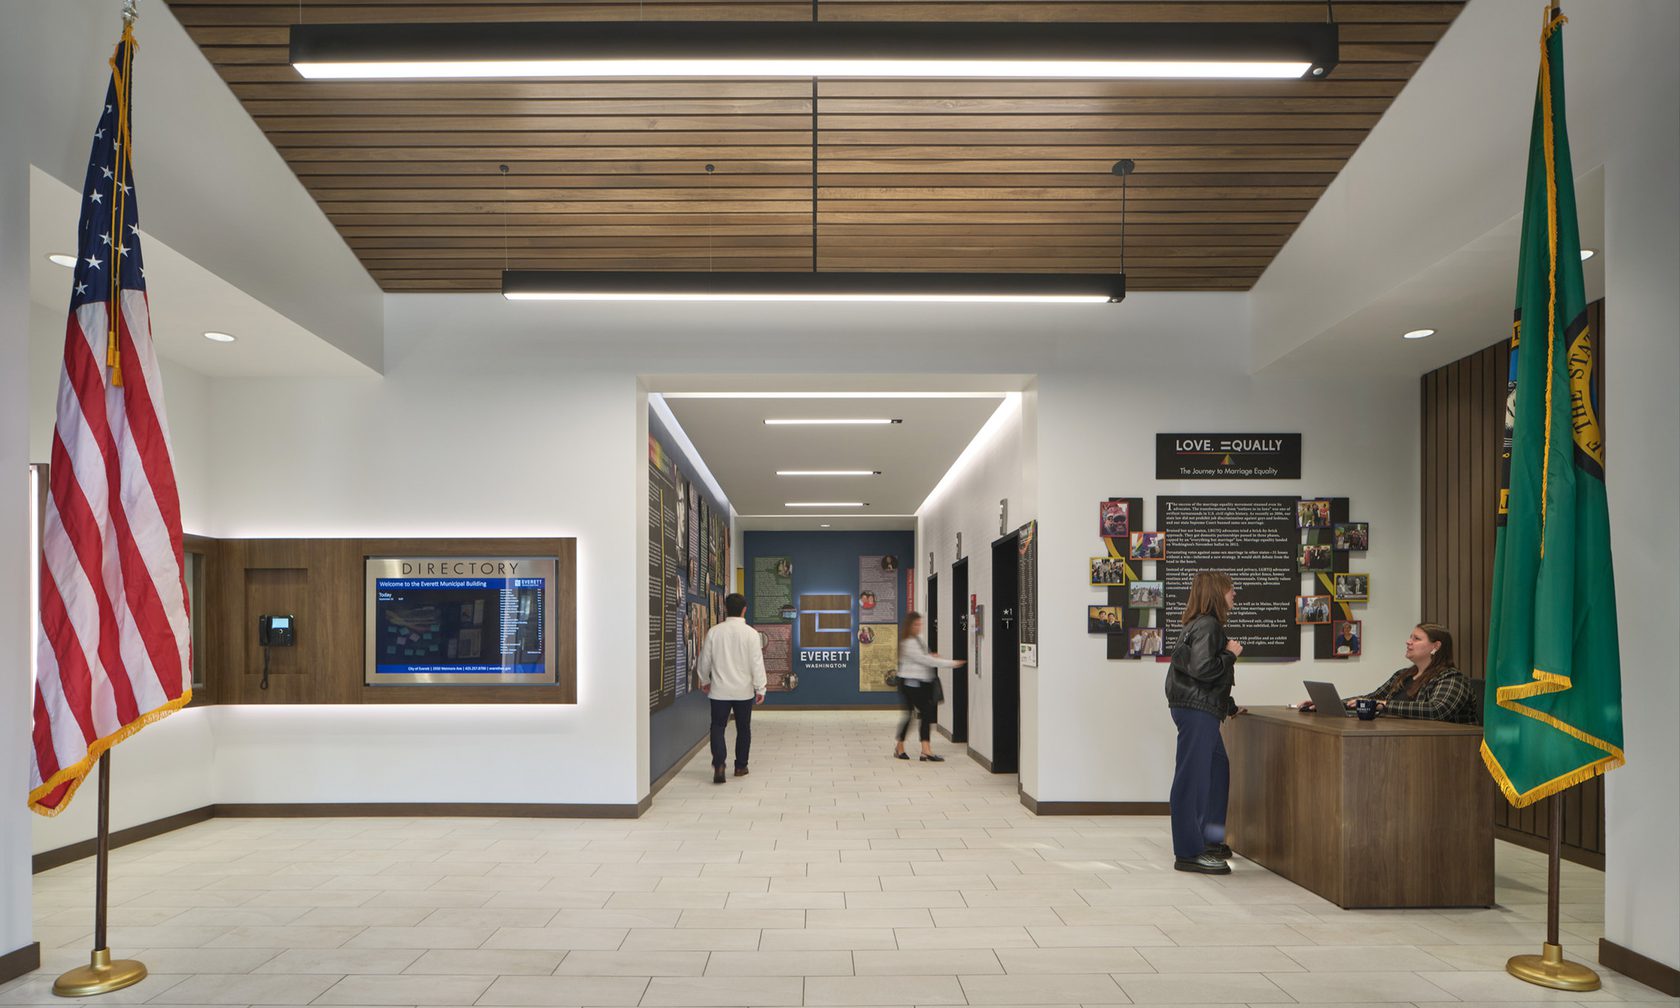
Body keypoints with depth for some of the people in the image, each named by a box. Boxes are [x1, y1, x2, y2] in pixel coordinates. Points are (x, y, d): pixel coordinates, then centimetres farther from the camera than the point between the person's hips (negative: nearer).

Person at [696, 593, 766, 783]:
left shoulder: (714, 632, -4)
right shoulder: (751, 633, -9)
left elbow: (705, 659, 6)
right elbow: (757, 663, -9)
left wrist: (705, 681, 22)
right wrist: (760, 688, -1)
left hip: (720, 690, 0)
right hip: (744, 690, 0)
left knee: (718, 726, 5)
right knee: (743, 728, 14)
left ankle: (719, 764, -14)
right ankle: (740, 766, 22)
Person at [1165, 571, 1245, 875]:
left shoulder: (1204, 624, 18)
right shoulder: (1207, 626, -14)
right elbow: (1202, 670, -24)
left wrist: (1229, 707, 28)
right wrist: (1230, 654, -10)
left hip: (1202, 709, 11)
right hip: (1196, 710, -11)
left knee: (1217, 768, 20)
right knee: (1193, 776, -7)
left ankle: (1207, 839, 30)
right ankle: (1188, 853, -2)